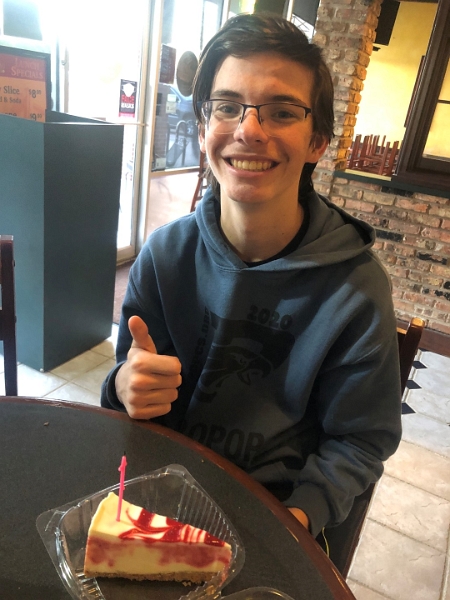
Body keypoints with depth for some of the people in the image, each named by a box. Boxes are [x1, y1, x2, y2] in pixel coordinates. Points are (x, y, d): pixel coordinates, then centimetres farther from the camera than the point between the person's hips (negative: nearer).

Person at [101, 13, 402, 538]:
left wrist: (298, 517, -21)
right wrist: (127, 387, -21)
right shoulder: (165, 255, -8)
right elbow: (130, 379, 1)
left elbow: (360, 441, -6)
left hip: (276, 505, -1)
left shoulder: (356, 288, -15)